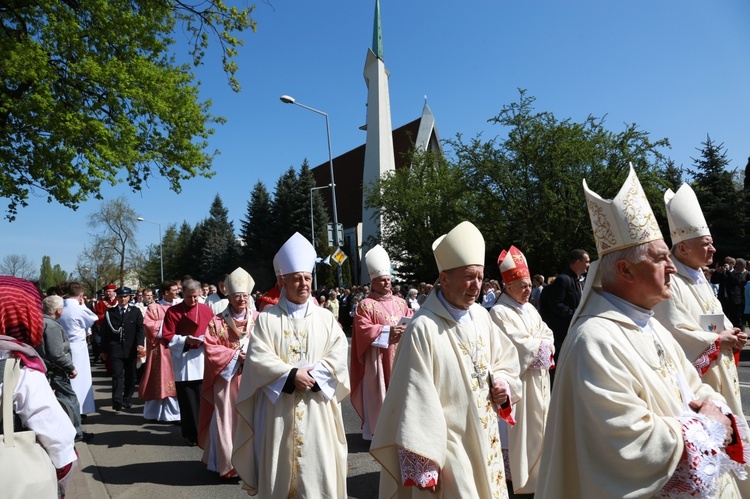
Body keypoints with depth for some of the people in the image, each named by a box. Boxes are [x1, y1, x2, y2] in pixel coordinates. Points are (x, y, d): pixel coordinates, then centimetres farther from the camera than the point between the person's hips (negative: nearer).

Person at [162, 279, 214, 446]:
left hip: (203, 361, 2)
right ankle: (192, 434, 17)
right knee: (188, 402, 4)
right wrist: (185, 340, -18)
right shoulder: (172, 311, -1)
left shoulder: (207, 310, 6)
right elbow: (167, 337, -4)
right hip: (183, 362, -2)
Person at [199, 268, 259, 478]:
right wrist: (235, 355, -14)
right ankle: (228, 464, 16)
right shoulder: (217, 322, -1)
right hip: (227, 379, -1)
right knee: (227, 421, 2)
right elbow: (211, 349, -5)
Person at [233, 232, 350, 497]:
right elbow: (258, 358, -8)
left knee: (318, 468, 4)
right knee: (279, 470, 8)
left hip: (317, 409, 1)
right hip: (279, 409, -1)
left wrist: (311, 375, -15)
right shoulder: (267, 318, 2)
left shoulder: (325, 317, 6)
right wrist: (292, 374, -17)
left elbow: (338, 356, -2)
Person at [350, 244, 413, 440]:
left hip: (398, 357, 6)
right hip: (377, 359, -5)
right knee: (378, 395, -1)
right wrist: (388, 331, -21)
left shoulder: (400, 302, 13)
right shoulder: (365, 305, -5)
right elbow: (363, 329, -14)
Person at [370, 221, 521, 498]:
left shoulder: (481, 315, 1)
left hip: (486, 441, 7)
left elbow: (505, 360, 17)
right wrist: (421, 467, -19)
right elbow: (414, 400, -21)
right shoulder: (423, 328, -22)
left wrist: (502, 383, -4)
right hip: (447, 446, -7)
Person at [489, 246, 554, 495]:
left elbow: (548, 335, 9)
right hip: (517, 379, -8)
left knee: (537, 422, 17)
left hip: (538, 378, 9)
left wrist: (536, 345, -11)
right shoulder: (500, 313, -16)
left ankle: (536, 468, 31)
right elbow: (518, 345, -22)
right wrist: (541, 344, -8)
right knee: (518, 426, -1)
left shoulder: (530, 309, 12)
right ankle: (517, 472, 12)